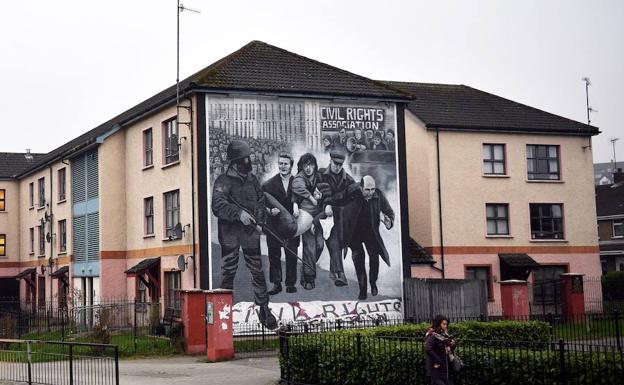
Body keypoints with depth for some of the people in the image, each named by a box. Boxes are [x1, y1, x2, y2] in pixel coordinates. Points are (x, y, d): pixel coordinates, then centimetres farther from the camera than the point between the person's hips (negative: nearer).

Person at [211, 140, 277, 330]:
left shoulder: (252, 179, 11)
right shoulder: (223, 181, -7)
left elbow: (261, 199, 24)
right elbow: (218, 206, -19)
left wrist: (259, 216, 8)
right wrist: (239, 214, -29)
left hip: (250, 231, 4)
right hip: (229, 232, -4)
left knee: (257, 271, 3)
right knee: (228, 272, 3)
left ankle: (264, 309, 9)